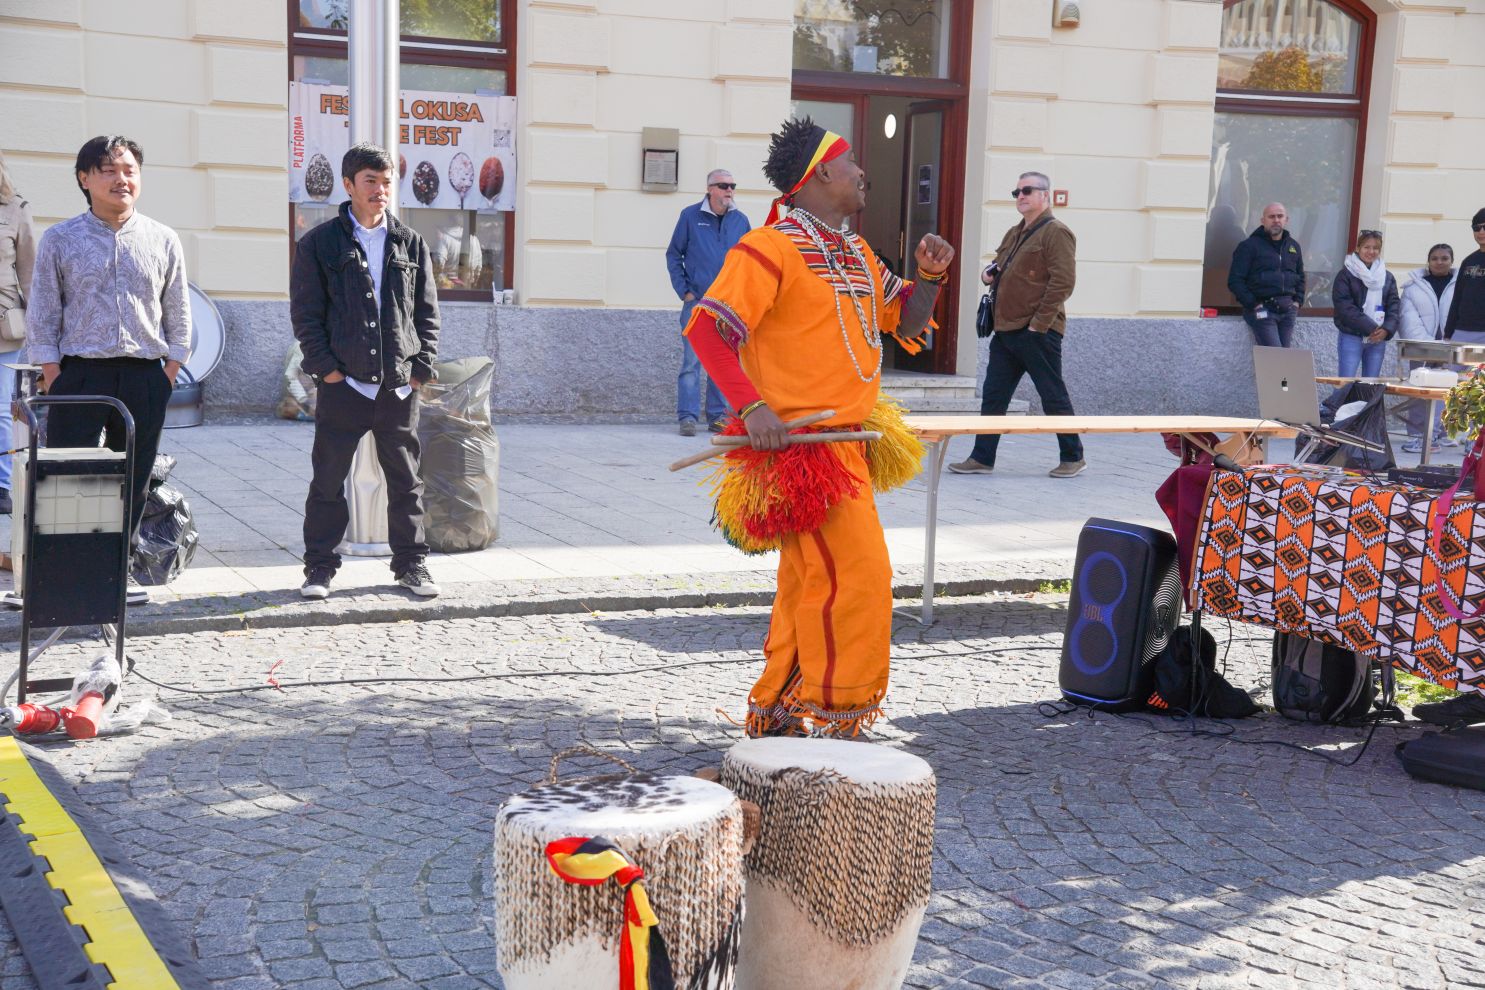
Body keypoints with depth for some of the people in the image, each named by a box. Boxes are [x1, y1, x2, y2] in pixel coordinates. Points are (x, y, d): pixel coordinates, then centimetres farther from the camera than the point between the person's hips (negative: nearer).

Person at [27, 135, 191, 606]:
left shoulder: (163, 241, 7)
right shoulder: (60, 240, 2)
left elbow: (178, 313, 10)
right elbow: (43, 314, 2)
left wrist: (169, 372, 4)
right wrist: (53, 378, -5)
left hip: (145, 377, 2)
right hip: (79, 373, -2)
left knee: (134, 476, 8)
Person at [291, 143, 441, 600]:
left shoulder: (410, 244, 10)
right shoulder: (319, 243, 2)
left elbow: (428, 312, 11)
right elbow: (305, 313, 1)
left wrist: (422, 367, 1)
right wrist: (325, 367, -8)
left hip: (399, 386, 2)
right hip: (343, 383, -2)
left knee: (406, 480, 9)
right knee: (328, 481, 3)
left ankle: (411, 563, 19)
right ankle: (319, 566, 13)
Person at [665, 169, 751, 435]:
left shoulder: (740, 220, 7)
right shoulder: (690, 216, 0)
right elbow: (674, 255, 4)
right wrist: (684, 291, -3)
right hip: (697, 302, -3)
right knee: (691, 361, -7)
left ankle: (718, 416, 14)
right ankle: (687, 416, -3)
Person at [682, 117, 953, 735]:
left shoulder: (856, 254, 17)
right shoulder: (772, 248, -12)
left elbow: (906, 321, 26)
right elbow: (706, 328, -19)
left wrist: (929, 277, 6)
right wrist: (751, 406, -28)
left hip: (846, 446, 9)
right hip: (800, 444, -9)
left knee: (810, 582, 14)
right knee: (855, 574, -12)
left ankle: (776, 714, 24)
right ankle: (830, 717, -1)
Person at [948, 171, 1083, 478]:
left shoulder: (1056, 233, -9)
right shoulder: (1014, 234, 18)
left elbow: (1063, 282, -16)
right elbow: (1000, 266, 34)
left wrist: (1039, 323, -18)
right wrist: (989, 274, 9)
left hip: (1038, 332, -8)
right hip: (1006, 329, 8)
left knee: (1054, 396, 1)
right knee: (993, 396, 7)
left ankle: (1073, 458, 13)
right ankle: (982, 458, 12)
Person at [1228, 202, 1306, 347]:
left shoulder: (1293, 246, 17)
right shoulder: (1250, 246, -1)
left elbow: (1300, 277, 28)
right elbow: (1235, 281, -6)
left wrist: (1298, 301, 13)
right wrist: (1252, 304, -11)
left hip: (1288, 309, 6)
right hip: (1262, 309, -6)